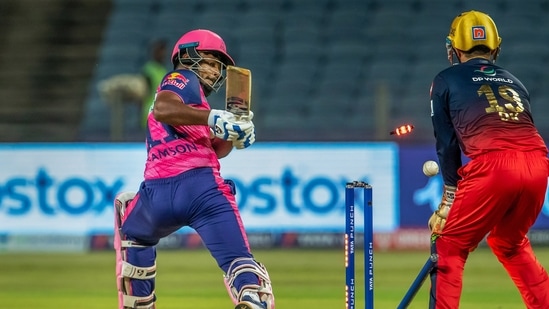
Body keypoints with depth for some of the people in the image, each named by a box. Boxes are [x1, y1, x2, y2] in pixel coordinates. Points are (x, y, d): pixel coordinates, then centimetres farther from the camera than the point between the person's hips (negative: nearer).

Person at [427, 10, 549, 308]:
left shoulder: (446, 81, 16)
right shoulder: (513, 81, 29)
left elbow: (446, 143, 13)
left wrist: (450, 197, 20)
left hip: (493, 166, -5)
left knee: (450, 247, 10)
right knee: (509, 243, 28)